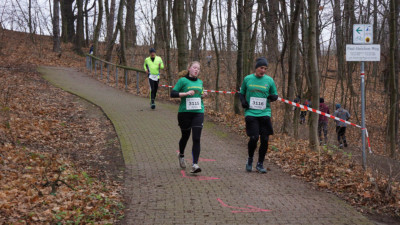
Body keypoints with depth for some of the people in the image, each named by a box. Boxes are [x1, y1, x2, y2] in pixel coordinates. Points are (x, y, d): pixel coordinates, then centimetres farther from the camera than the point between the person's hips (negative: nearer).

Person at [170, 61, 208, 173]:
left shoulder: (200, 82, 13)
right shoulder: (183, 81, -3)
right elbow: (173, 93, -9)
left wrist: (203, 95, 4)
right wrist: (186, 93, -20)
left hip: (198, 113, 3)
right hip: (185, 112, -3)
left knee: (196, 139, -9)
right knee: (185, 136, 13)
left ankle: (195, 164, -11)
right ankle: (181, 155, 43)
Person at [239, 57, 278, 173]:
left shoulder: (269, 80, 6)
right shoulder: (247, 79, 6)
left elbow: (275, 95, 15)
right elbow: (241, 93, 18)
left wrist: (273, 97, -9)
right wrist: (243, 101, -2)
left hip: (265, 113, 2)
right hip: (251, 112, -1)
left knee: (265, 139, -2)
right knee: (254, 138, -12)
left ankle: (260, 164, 15)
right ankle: (250, 159, 16)